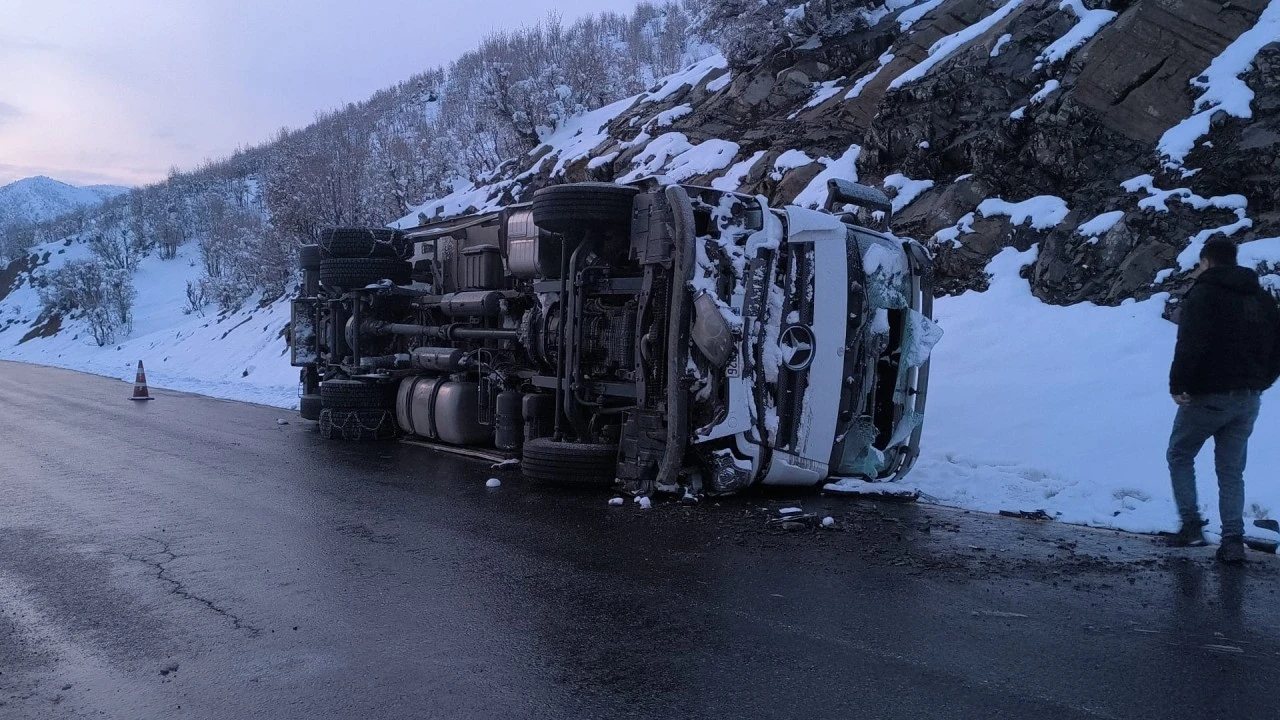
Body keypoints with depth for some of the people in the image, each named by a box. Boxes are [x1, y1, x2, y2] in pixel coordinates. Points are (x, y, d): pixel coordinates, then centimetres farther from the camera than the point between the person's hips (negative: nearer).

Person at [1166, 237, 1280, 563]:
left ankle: (1191, 524, 5)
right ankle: (1233, 539, 5)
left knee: (1180, 456, 12)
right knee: (1232, 470, 12)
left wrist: (1178, 386, -13)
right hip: (1247, 400, 6)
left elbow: (1189, 346, -21)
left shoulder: (1203, 294, -11)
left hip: (1207, 397, -6)